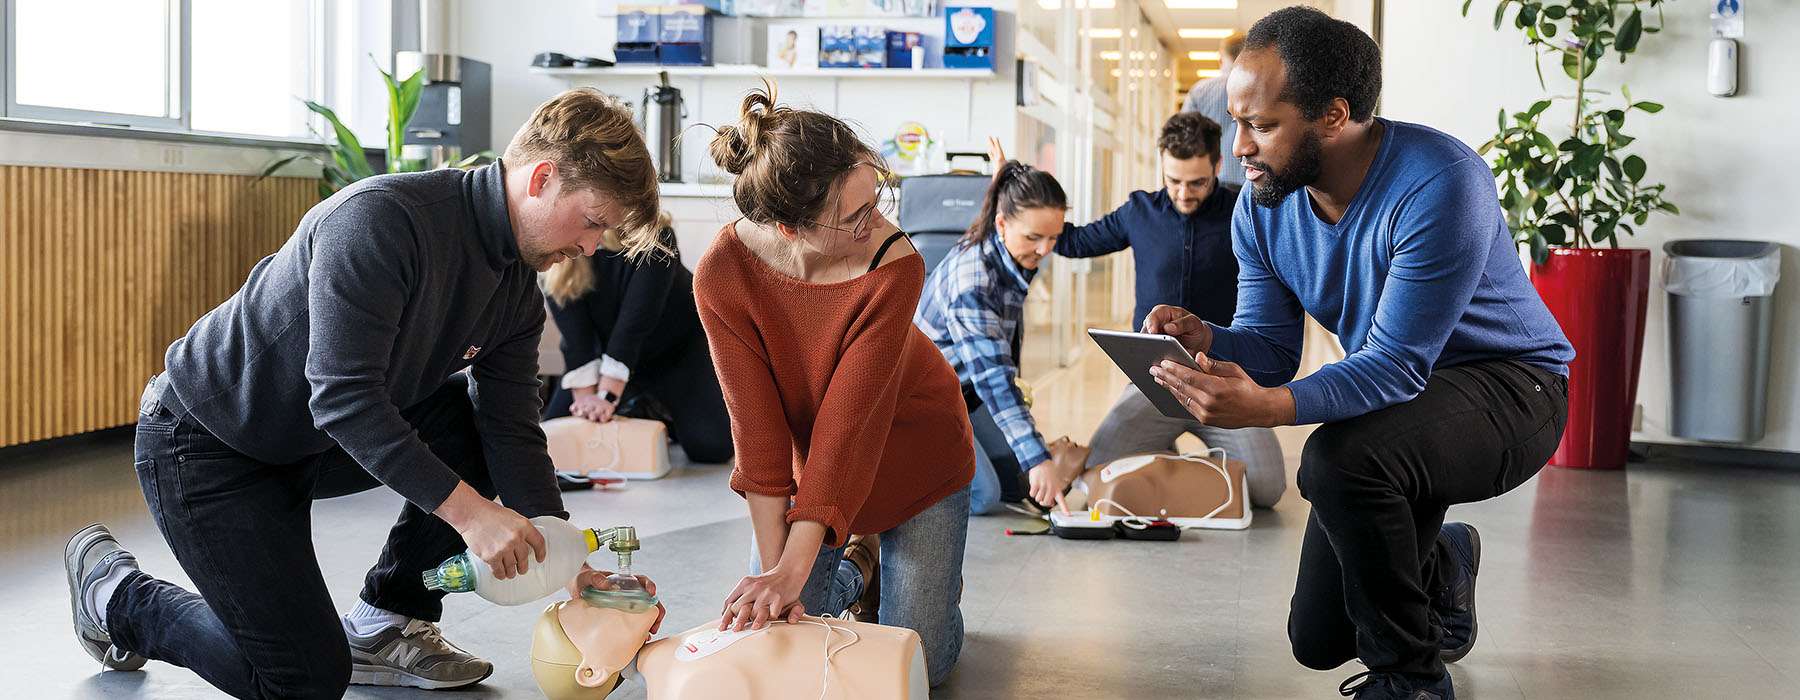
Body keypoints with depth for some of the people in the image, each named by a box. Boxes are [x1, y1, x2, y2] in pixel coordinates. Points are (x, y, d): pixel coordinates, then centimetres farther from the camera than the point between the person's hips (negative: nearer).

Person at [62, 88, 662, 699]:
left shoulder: (518, 293, -4)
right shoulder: (381, 217, -30)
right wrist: (468, 510, -37)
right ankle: (115, 592, 13)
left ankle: (386, 623, 7)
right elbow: (343, 399, -34)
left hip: (314, 439, 8)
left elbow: (512, 430, -6)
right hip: (202, 441, -8)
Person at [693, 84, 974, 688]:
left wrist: (792, 572, -36)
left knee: (917, 660, -4)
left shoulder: (895, 267, -33)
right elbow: (757, 426, -24)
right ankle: (857, 571, 28)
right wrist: (772, 567, -27)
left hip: (913, 452, -2)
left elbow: (848, 425, -34)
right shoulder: (723, 275, -27)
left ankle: (929, 576, 30)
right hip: (807, 457, 2)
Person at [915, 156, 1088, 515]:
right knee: (981, 496, -23)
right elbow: (993, 377, -39)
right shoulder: (971, 281, -34)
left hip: (963, 393, 10)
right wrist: (1038, 459, -45)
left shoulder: (1018, 261, -6)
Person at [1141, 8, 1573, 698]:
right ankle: (1442, 564, 42)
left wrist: (1269, 406, -49)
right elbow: (1269, 349, -5)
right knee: (1318, 641, 10)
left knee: (1339, 458, -38)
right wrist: (1204, 338, -29)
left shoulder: (1440, 184, -31)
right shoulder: (1262, 207, -9)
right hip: (1395, 401, 7)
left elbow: (1396, 365, -33)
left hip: (1509, 388, -7)